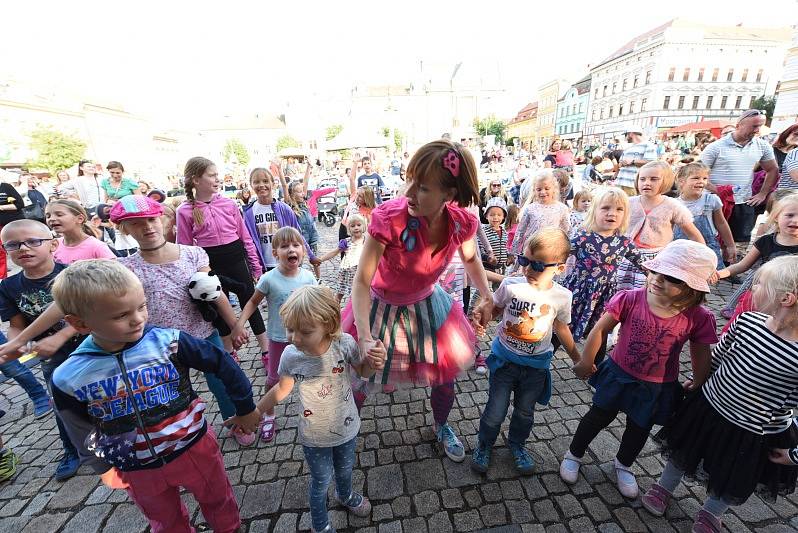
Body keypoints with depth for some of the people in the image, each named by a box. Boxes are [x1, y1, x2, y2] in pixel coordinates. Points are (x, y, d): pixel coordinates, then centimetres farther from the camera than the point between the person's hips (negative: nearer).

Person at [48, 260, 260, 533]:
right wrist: (104, 467, 12)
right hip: (138, 471, 2)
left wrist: (245, 407, -6)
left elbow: (222, 364, -14)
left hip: (195, 449, -1)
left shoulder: (168, 342, -23)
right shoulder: (69, 378, -16)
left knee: (219, 503, 24)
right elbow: (82, 432, 2)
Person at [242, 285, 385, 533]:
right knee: (321, 481, 22)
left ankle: (345, 495, 65)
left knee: (345, 469, 30)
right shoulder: (291, 356, -26)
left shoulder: (344, 343, -29)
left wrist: (373, 361, -30)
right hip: (314, 437, -1)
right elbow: (282, 388, -4)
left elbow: (362, 371, -9)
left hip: (347, 427, 1)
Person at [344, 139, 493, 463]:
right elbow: (362, 281, -28)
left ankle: (442, 427, 53)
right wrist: (364, 337, -37)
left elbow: (470, 258, 3)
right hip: (380, 307, -3)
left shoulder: (462, 223, -21)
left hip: (427, 305, 3)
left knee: (445, 380, 17)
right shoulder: (389, 217, -33)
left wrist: (487, 296, -9)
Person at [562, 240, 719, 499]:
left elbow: (701, 355, -3)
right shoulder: (630, 299, -25)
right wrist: (586, 362, -7)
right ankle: (573, 454, 43)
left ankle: (623, 465, 55)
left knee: (639, 428, 25)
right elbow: (600, 329, -15)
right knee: (599, 416, 18)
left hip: (657, 388, 2)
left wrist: (698, 383, 9)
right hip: (618, 375, -1)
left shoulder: (698, 317, -21)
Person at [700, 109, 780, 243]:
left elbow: (772, 170, 19)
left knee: (742, 242, 7)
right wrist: (718, 192, -18)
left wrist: (762, 194, 9)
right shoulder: (716, 147, -7)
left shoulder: (762, 146, 8)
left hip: (745, 204, 5)